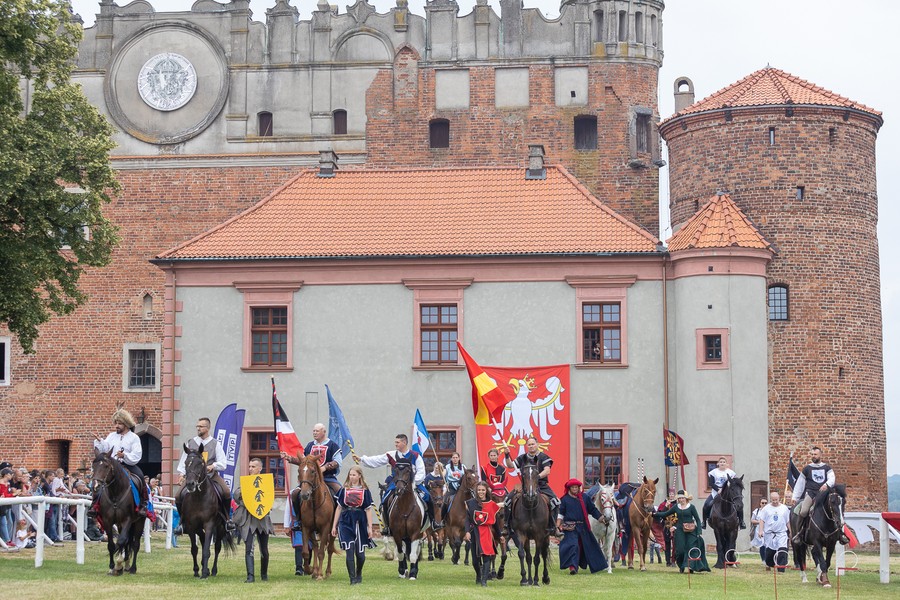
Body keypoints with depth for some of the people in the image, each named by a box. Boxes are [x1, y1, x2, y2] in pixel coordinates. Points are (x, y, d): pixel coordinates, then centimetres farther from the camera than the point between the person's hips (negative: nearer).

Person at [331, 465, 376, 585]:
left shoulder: (365, 491, 1)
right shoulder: (344, 490, 5)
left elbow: (369, 510, 0)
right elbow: (339, 508, 9)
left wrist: (370, 527, -6)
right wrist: (334, 526, 8)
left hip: (360, 523, -1)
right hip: (346, 523, 1)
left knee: (360, 553, 4)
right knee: (349, 551, -6)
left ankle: (359, 574, 30)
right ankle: (352, 578, -1)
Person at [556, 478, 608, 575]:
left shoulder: (585, 497, 10)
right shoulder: (564, 499, 3)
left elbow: (593, 510, 15)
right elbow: (560, 514, 2)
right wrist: (558, 526, -8)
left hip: (583, 527, 4)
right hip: (570, 527, -4)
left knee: (589, 545, 11)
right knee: (572, 546, -16)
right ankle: (572, 566, -20)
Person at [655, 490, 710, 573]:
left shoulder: (691, 507, -2)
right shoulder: (676, 507, 7)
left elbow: (697, 519, -1)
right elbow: (665, 514, 13)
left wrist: (698, 532, -10)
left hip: (691, 531, -2)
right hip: (680, 531, 2)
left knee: (691, 548, -9)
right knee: (680, 549, -2)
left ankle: (691, 567, -8)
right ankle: (681, 566, 16)